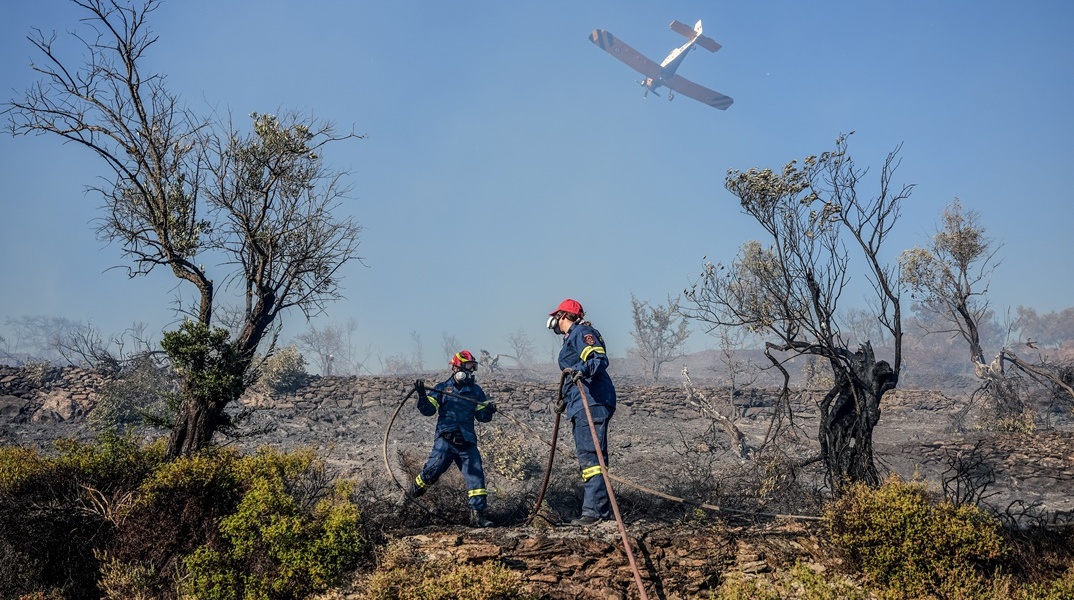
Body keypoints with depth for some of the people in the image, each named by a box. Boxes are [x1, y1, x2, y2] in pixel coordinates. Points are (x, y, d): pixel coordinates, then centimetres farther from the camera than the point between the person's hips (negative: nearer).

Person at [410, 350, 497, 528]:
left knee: (476, 475, -6)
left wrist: (488, 411, -10)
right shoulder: (442, 388, 8)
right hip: (446, 439, -3)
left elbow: (482, 416, 12)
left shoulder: (476, 391, 14)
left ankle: (478, 514, -2)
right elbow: (428, 410, 3)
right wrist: (422, 395, -14)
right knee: (433, 470, -14)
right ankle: (417, 488, 18)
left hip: (467, 441, 3)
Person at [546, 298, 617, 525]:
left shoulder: (582, 332, -5)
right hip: (582, 406, 11)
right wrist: (566, 401, 42)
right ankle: (601, 509, 15)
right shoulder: (571, 338, 27)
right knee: (587, 456, 11)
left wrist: (583, 370, -39)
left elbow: (600, 359, -21)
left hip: (592, 404, -11)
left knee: (590, 456, -15)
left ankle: (595, 510, -17)